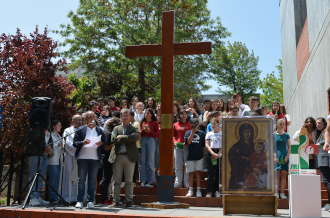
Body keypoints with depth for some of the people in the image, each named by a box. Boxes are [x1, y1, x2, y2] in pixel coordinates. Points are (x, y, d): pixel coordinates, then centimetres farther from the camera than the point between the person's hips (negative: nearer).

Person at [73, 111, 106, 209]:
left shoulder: (99, 130, 14)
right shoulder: (80, 129, 6)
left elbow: (104, 144, 11)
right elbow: (75, 143, 0)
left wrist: (100, 144, -10)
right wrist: (83, 142, -18)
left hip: (95, 158, 2)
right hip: (82, 157, -2)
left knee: (92, 180, 4)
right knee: (81, 180, -1)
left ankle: (90, 201, 9)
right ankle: (79, 201, 4)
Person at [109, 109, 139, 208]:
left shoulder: (133, 129, 10)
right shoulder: (116, 128, 15)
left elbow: (135, 137, -13)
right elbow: (113, 140, -2)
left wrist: (121, 137, -7)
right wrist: (127, 139, -7)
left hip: (129, 157, -2)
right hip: (117, 157, 2)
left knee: (129, 181, 2)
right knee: (117, 181, 5)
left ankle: (128, 201, 9)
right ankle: (116, 200, 12)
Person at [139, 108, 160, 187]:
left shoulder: (155, 123, 6)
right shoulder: (142, 122, 14)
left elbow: (157, 134, 2)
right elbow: (139, 134, 12)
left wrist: (149, 131, -10)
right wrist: (143, 130, -6)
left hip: (151, 141, -3)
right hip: (142, 141, 3)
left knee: (150, 162, -4)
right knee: (143, 161, 2)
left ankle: (151, 181, 1)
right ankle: (144, 180, 7)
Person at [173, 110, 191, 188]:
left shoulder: (190, 124, 6)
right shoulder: (175, 125, 11)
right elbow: (173, 135, 14)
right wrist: (174, 142, -4)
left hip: (187, 146, -2)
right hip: (177, 146, 2)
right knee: (178, 165, 4)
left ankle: (187, 182, 8)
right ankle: (178, 182, 10)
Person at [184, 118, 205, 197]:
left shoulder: (201, 133, 5)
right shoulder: (188, 132, 4)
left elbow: (203, 146, 9)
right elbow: (188, 142, -13)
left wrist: (203, 155, 6)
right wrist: (193, 132, -15)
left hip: (199, 156, 0)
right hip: (190, 156, 0)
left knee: (197, 173, 0)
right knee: (191, 173, 6)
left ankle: (198, 190, 6)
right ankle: (190, 191, 13)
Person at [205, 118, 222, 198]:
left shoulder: (222, 133, 8)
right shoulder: (209, 134, 11)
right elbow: (207, 145, 3)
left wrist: (218, 154, -8)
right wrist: (213, 153, -11)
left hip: (220, 153, 0)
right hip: (211, 154, 0)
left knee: (218, 173, -1)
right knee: (210, 173, -4)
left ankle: (217, 191, 7)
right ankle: (209, 191, 0)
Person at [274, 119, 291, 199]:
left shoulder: (286, 135, 9)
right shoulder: (273, 135, 3)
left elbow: (289, 147, 10)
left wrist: (287, 156, -3)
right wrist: (274, 156, -9)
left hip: (285, 157, 2)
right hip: (276, 156, -2)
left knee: (284, 175, 0)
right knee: (277, 175, -4)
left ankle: (282, 193, 4)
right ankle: (276, 193, 0)